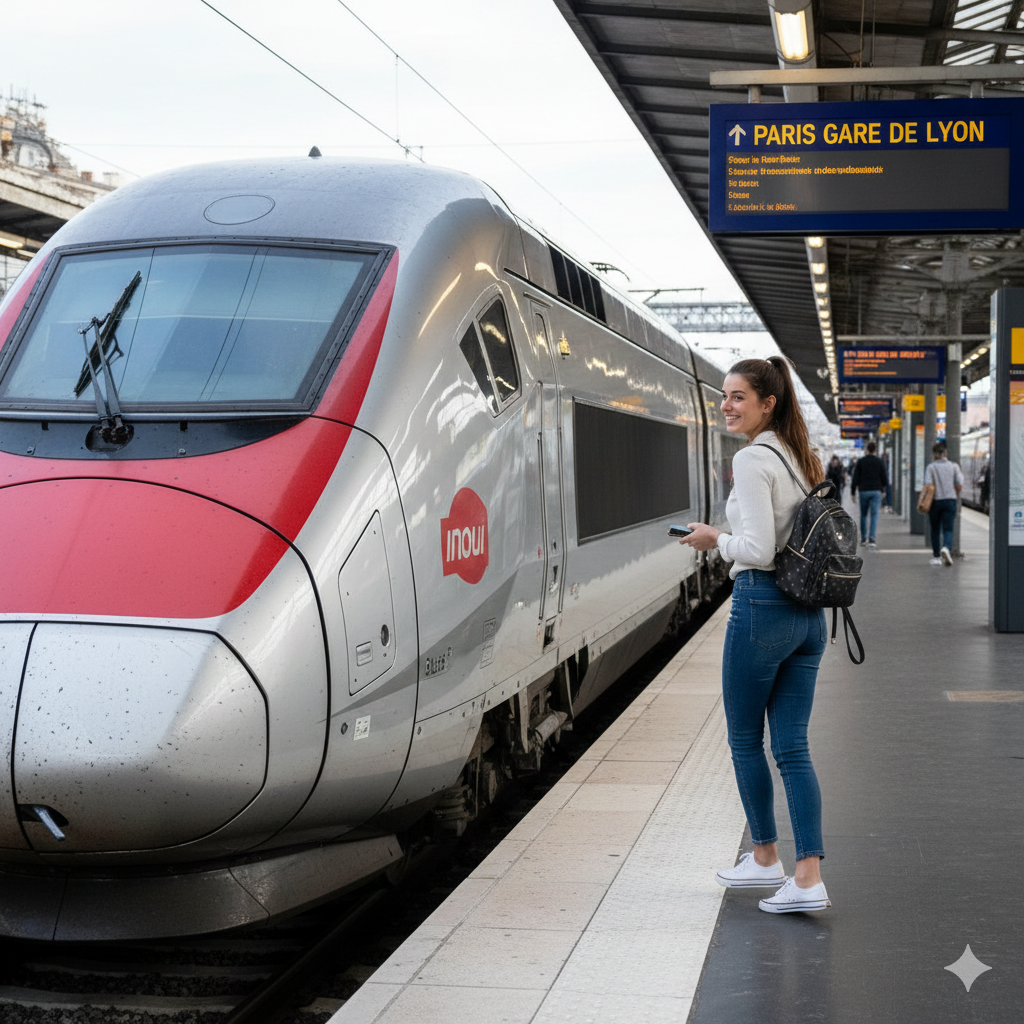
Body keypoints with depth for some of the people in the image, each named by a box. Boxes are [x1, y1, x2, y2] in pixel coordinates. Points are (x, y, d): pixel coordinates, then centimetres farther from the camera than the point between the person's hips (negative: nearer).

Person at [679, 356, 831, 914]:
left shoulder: (752, 460, -14)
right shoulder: (802, 458, 12)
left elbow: (758, 550, -21)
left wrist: (716, 539, -3)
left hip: (761, 609, -8)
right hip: (808, 613, 8)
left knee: (745, 740, 11)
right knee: (792, 747, 7)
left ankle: (765, 858, 24)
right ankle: (808, 878, 2)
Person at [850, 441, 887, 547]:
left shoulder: (860, 461, 2)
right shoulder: (880, 462, 1)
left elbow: (855, 478, 0)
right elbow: (884, 478, 3)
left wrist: (853, 492, 6)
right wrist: (885, 485, 25)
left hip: (863, 491, 1)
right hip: (876, 491, -1)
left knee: (863, 515, 14)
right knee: (874, 515, -4)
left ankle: (863, 538, 20)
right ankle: (871, 538, -16)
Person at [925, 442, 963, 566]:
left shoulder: (931, 467, -6)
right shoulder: (954, 466, -1)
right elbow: (960, 486, -3)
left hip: (935, 501, 0)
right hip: (950, 500, 0)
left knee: (935, 530, 13)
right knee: (948, 529, -1)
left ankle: (936, 557, 19)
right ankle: (946, 547, -30)